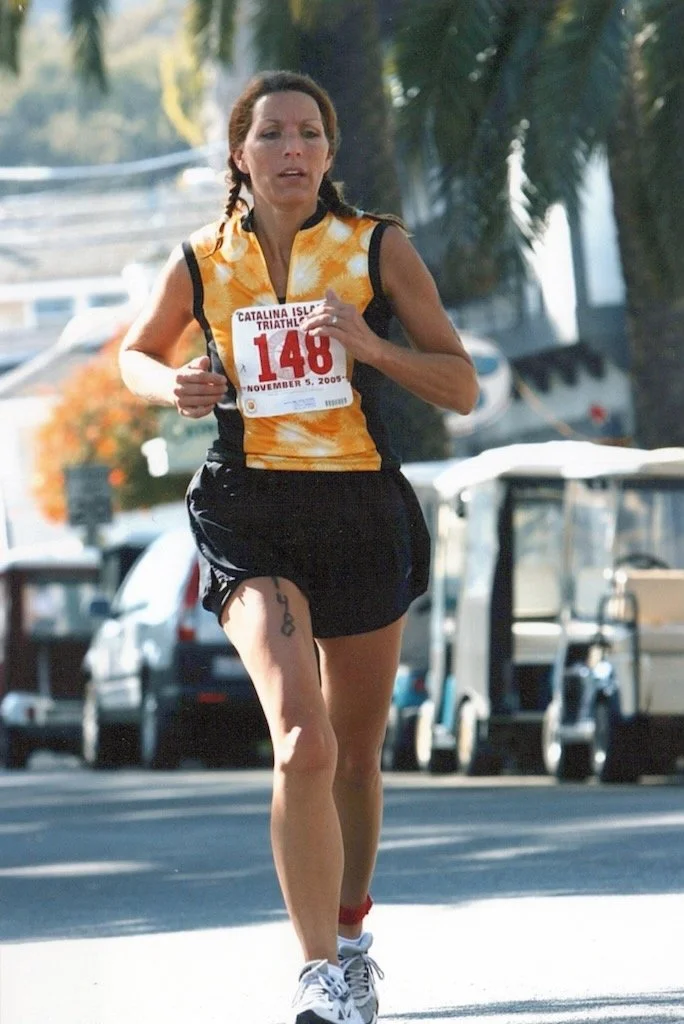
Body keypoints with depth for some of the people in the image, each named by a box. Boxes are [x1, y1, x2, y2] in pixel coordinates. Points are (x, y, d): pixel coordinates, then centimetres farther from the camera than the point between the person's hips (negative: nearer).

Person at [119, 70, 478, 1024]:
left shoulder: (380, 249, -3)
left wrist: (372, 346, -18)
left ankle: (350, 937, 40)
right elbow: (135, 354, 17)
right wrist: (173, 386, -7)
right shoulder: (200, 263, -1)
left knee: (355, 757, 15)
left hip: (363, 513, 2)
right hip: (249, 512, -1)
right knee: (302, 743, -21)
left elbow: (462, 387, -1)